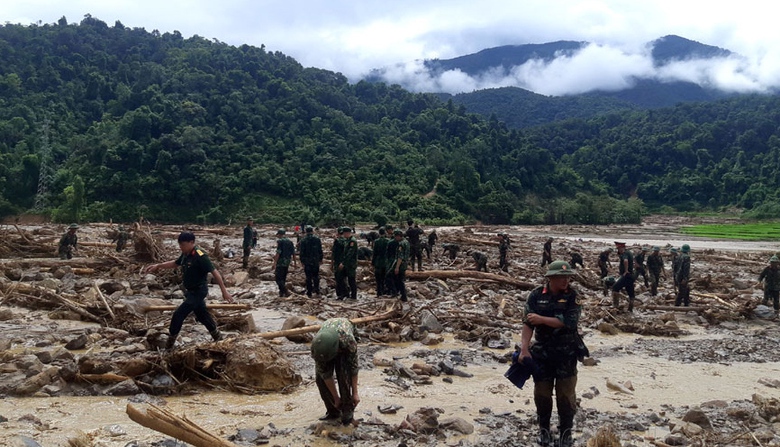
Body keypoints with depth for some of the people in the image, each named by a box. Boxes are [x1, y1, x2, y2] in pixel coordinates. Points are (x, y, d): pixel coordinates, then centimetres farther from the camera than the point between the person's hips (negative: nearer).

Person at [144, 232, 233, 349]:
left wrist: (224, 291, -24)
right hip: (190, 291, 9)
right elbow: (175, 263, 21)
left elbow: (215, 272, -24)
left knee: (178, 315, -9)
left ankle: (169, 346, 4)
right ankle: (218, 338, 34)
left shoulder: (200, 256, -24)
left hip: (198, 292, -9)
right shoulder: (185, 254, 2)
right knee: (202, 316, 19)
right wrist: (158, 266, 9)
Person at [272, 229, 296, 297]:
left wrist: (275, 262, -16)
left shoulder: (280, 241, -11)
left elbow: (278, 253, -18)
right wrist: (294, 262, 17)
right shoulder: (290, 242, 10)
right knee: (283, 278, 17)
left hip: (280, 262, -7)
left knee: (278, 278, -4)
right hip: (287, 263, 7)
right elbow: (293, 253, 10)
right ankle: (281, 292, 20)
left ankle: (285, 292, -14)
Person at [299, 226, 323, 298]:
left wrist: (302, 261, 1)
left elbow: (302, 252, -5)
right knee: (316, 276, 12)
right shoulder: (317, 239, 0)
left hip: (307, 261, -2)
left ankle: (309, 293, 4)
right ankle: (317, 291, 12)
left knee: (308, 277, 2)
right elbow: (320, 251, 4)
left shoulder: (303, 240, -6)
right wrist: (320, 259, 12)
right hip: (316, 261, 2)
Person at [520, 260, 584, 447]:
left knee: (566, 394, 4)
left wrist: (542, 319, -20)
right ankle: (544, 430, 30)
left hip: (566, 354, -1)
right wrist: (524, 349, -18)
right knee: (542, 393, 10)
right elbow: (528, 323, -9)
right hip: (541, 353, 1)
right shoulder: (536, 295, -5)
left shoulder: (572, 297, -6)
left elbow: (569, 322, -18)